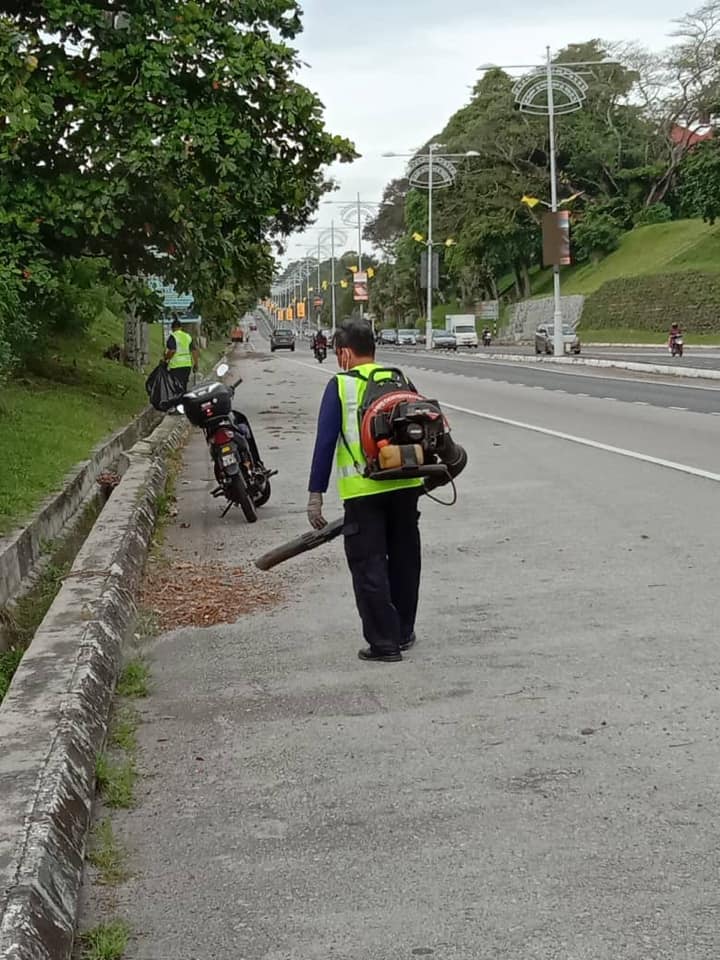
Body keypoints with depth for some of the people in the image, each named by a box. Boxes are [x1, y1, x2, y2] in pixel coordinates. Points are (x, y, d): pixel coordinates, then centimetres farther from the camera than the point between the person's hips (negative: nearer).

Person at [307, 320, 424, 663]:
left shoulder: (341, 385, -2)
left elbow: (325, 441, -7)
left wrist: (316, 494, -4)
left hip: (363, 490, -5)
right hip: (406, 485, 5)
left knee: (369, 567, 3)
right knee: (404, 560, 18)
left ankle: (384, 642, 3)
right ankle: (403, 632, 30)